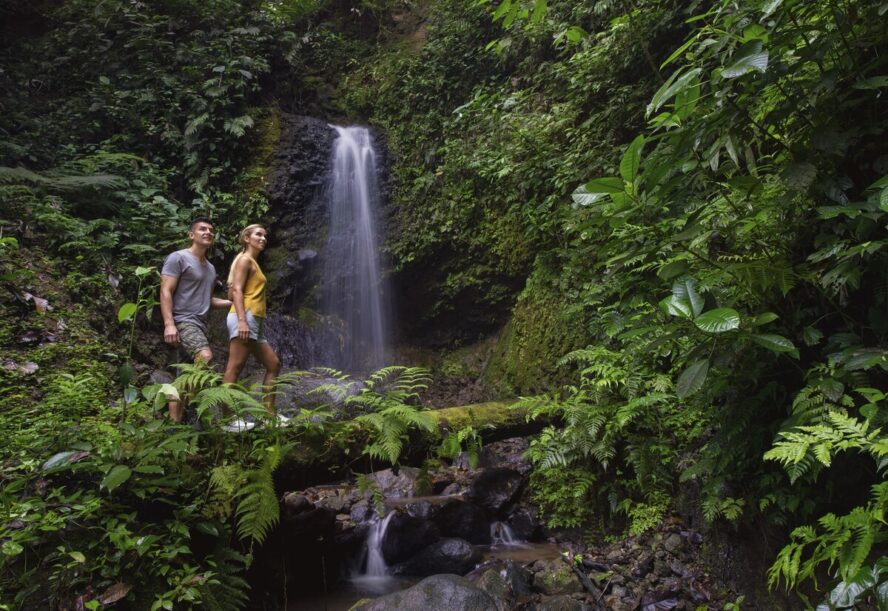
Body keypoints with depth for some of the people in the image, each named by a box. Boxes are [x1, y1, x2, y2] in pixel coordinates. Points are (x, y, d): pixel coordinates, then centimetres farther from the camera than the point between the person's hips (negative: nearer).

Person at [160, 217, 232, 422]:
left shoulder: (210, 268, 22)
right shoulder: (178, 258, -3)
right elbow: (165, 292, -11)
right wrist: (169, 324, -22)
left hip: (200, 324, 9)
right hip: (183, 321, -9)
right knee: (205, 356, -29)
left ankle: (174, 421, 7)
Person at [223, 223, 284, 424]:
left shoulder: (252, 263, 27)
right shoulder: (245, 259, 0)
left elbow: (231, 293, 23)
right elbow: (236, 291, -12)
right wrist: (242, 320, -22)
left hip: (255, 322, 10)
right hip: (245, 318, -10)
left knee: (273, 365, 8)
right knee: (234, 368, -12)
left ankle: (269, 413, 7)